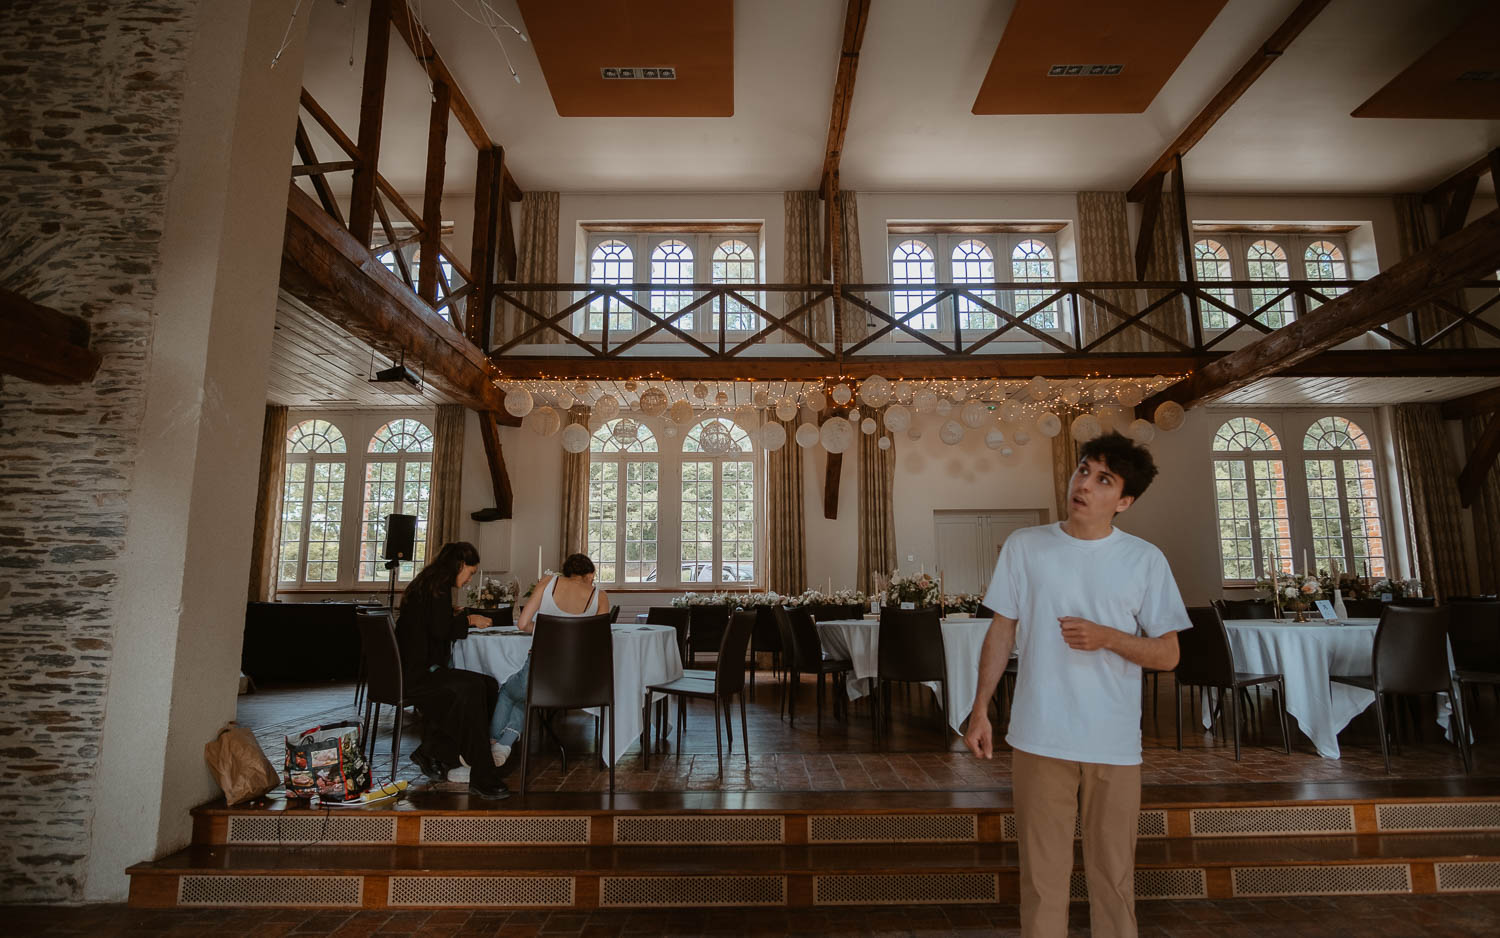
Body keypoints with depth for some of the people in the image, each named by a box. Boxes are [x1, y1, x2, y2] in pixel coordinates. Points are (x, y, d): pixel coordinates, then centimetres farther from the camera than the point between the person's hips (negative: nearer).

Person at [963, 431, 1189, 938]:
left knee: (1114, 877, 12)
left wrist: (1107, 638, -16)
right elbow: (1002, 632, 5)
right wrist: (980, 710, 1)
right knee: (1042, 874, 10)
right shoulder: (1024, 546, 0)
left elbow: (1168, 654, 3)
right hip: (1038, 738, 0)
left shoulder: (1146, 560, -1)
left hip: (1115, 744, 0)